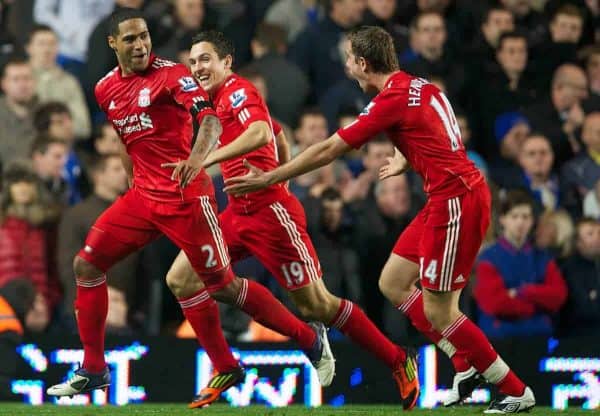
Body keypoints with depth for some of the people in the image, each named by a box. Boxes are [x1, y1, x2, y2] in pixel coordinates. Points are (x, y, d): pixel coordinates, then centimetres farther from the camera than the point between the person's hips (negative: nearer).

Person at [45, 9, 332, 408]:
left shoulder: (172, 74, -12)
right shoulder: (106, 88, 8)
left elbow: (209, 119, -27)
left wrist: (196, 158, -46)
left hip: (186, 197, -6)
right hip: (143, 196, 7)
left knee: (222, 286, -5)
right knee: (86, 264, 1)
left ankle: (310, 338, 11)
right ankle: (93, 370, 11)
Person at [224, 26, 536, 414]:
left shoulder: (393, 99, -15)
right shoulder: (421, 87, 11)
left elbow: (327, 151, -11)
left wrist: (267, 179, -5)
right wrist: (405, 162, 39)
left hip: (455, 199, -10)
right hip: (451, 196, 10)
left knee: (437, 312, -5)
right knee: (393, 283, 13)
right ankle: (466, 365, 13)